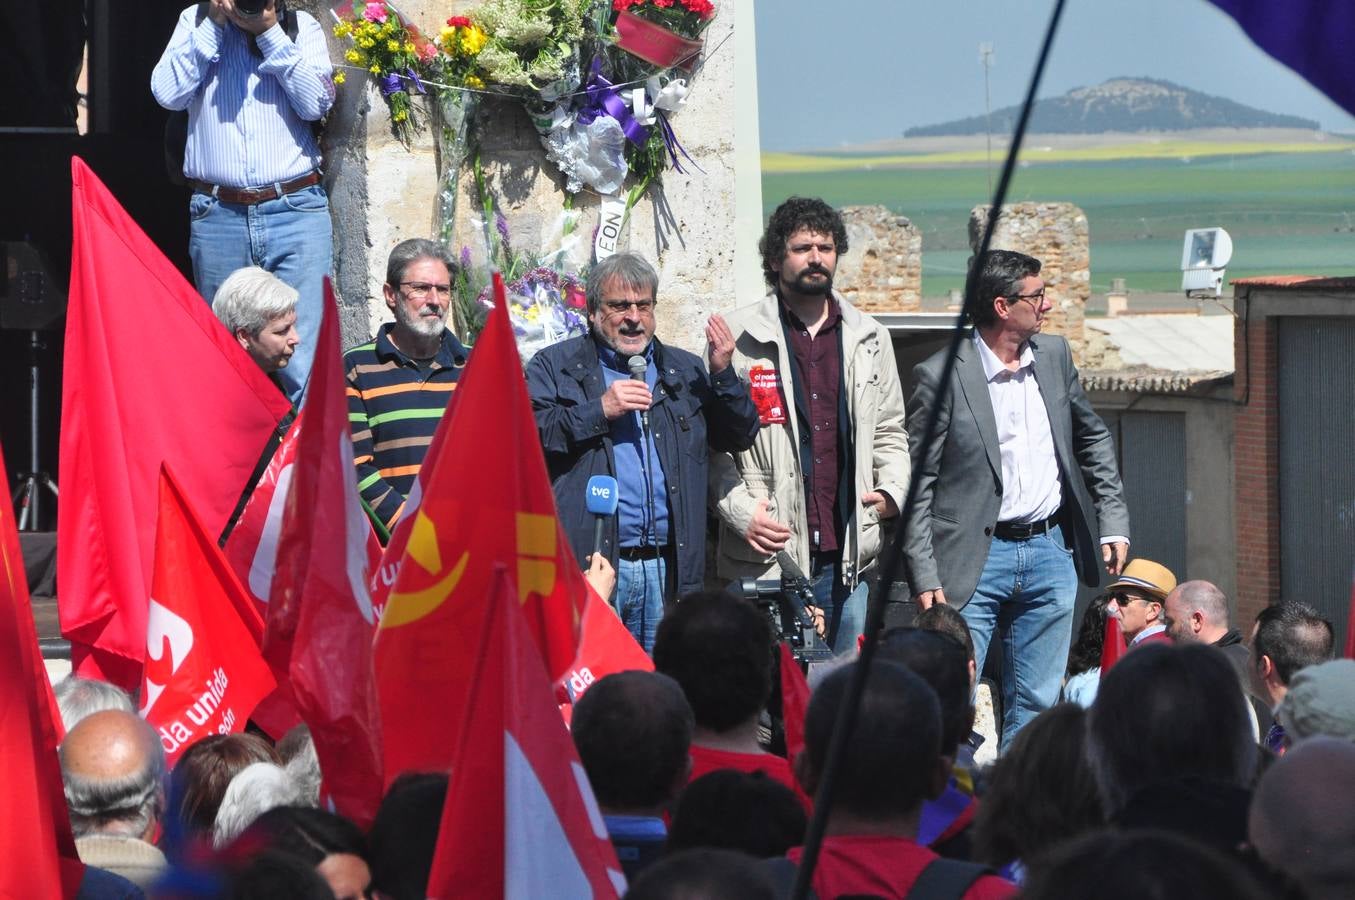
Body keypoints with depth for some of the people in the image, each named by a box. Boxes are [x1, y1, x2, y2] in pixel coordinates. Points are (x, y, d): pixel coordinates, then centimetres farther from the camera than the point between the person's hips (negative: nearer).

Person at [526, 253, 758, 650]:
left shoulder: (685, 371, 20)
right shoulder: (554, 366, 9)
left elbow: (739, 437, 15)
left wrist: (723, 375, 0)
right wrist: (599, 411, -12)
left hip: (666, 568, 3)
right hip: (586, 568, -3)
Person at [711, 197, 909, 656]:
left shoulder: (870, 339, 15)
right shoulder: (740, 337, 1)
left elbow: (889, 432, 21)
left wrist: (893, 489, 2)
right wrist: (739, 510, -13)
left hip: (847, 560, 4)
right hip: (766, 557, -4)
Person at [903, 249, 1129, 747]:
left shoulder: (1054, 355, 7)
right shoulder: (941, 376, -10)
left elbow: (1093, 437, 22)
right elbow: (915, 482, -8)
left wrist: (1113, 519, 14)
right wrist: (925, 577, -13)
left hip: (1049, 552, 5)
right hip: (976, 561, -5)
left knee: (1034, 706, 8)